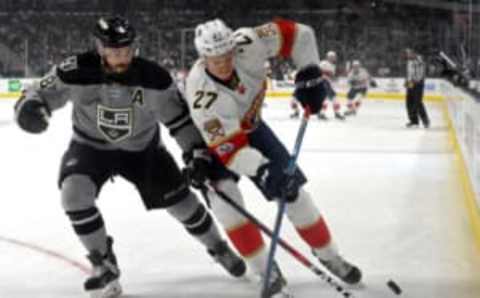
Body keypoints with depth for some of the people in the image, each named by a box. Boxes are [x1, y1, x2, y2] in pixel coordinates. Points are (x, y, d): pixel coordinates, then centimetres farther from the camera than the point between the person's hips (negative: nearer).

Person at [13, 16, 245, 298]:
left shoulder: (154, 77, -24)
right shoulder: (77, 72, -26)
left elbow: (178, 115, -12)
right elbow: (41, 93, -18)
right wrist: (29, 107, -41)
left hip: (142, 147, 0)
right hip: (91, 146, 0)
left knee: (179, 198, 1)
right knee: (74, 193, -24)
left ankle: (218, 247, 30)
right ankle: (105, 264, -4)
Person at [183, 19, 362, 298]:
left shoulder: (247, 44, -33)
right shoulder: (200, 92, -39)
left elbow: (297, 34, -20)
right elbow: (227, 145, -40)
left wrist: (310, 73, -27)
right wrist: (261, 169, -52)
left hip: (251, 126, 3)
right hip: (215, 138, -3)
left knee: (293, 189, 2)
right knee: (223, 193, -25)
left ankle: (329, 255, 22)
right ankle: (268, 271, -12)